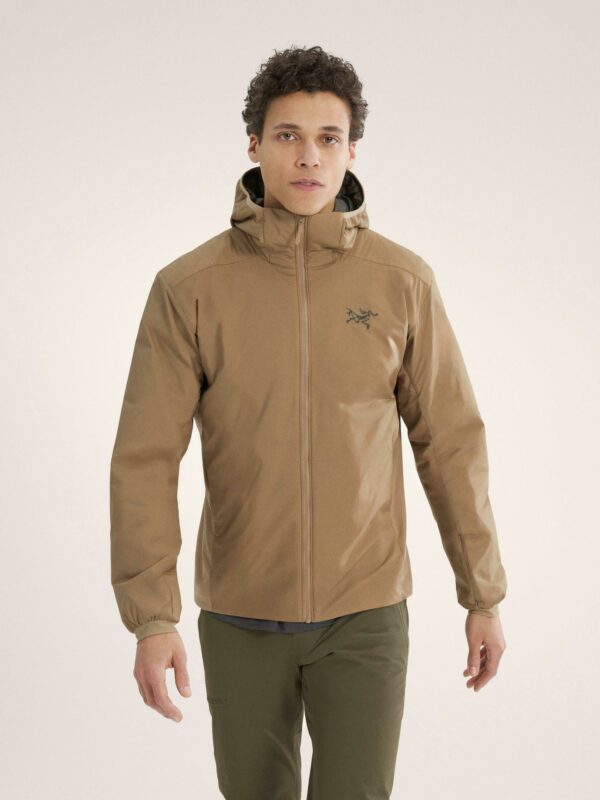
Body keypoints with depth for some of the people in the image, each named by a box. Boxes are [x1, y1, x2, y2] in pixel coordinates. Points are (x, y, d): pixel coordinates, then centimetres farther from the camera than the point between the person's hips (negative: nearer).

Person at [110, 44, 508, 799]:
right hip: (242, 610, 1)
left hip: (364, 609, 0)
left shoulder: (403, 280, -8)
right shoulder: (188, 287, -11)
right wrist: (150, 620, -19)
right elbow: (144, 460, -12)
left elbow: (450, 440, -1)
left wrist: (485, 595, 2)